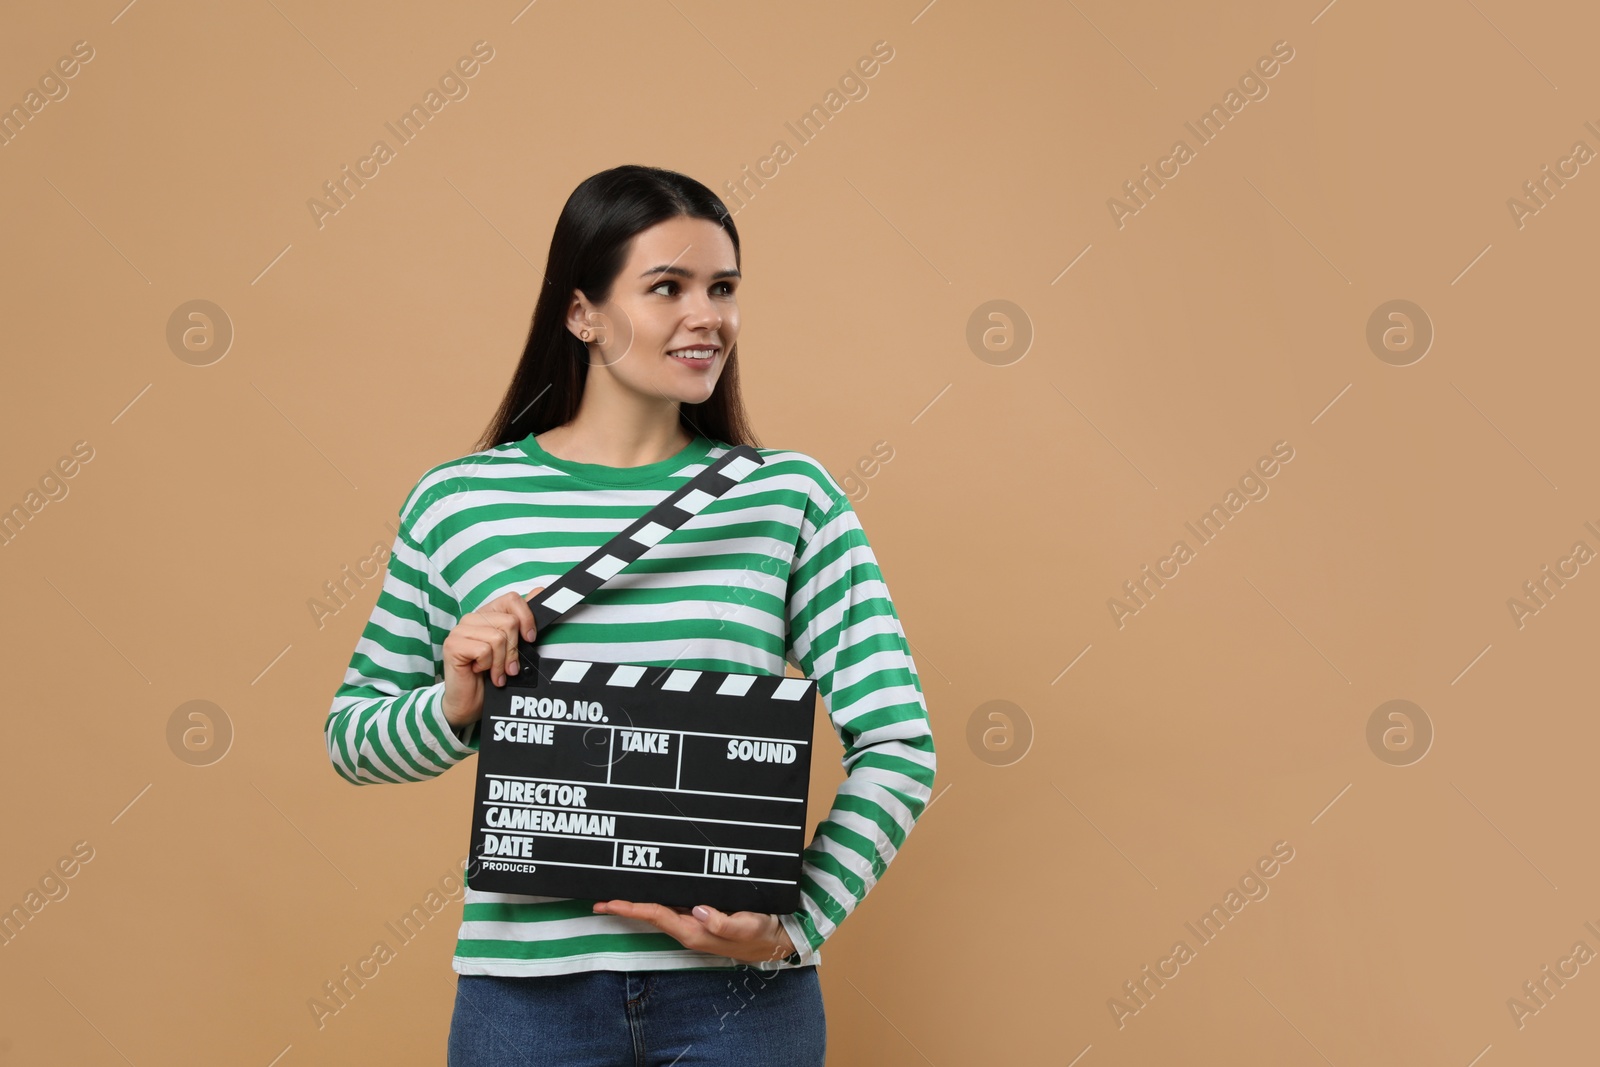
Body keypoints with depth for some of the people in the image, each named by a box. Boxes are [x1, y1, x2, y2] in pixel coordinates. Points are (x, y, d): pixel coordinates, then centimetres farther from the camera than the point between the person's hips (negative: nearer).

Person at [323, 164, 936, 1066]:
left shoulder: (789, 495, 0)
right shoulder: (458, 503, 1)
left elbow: (899, 743, -2)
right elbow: (352, 736, 9)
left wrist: (800, 924, -13)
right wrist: (451, 709, -11)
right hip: (528, 989, 1)